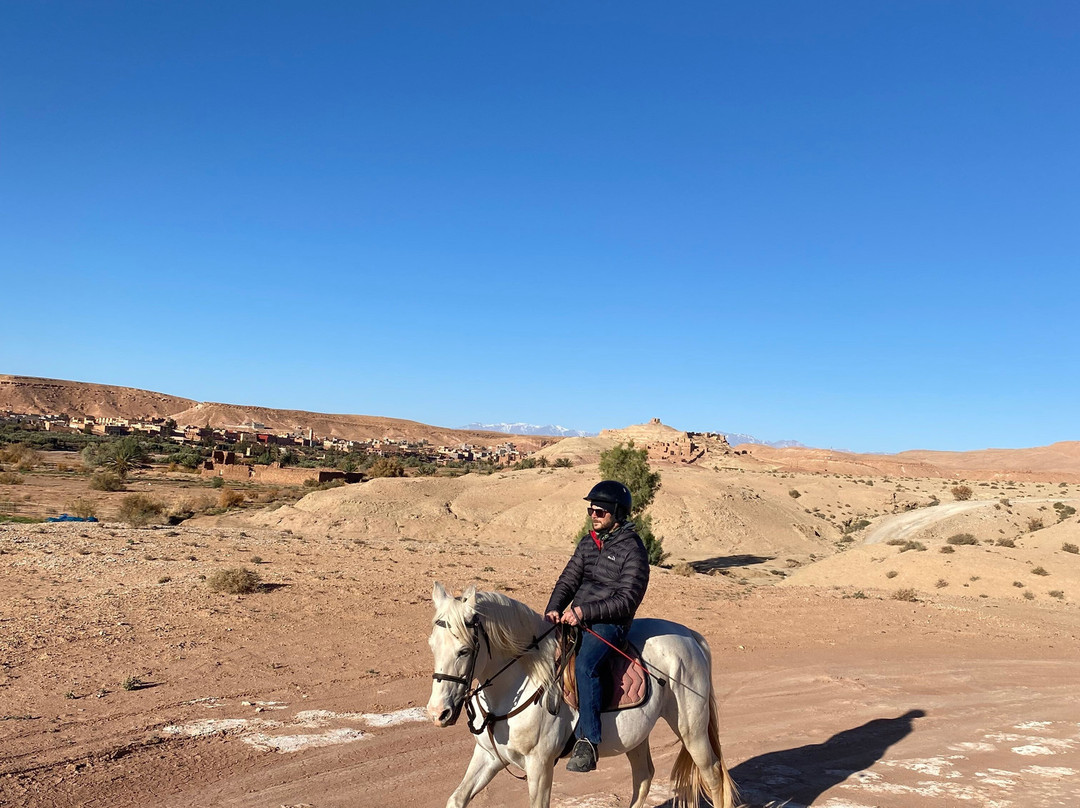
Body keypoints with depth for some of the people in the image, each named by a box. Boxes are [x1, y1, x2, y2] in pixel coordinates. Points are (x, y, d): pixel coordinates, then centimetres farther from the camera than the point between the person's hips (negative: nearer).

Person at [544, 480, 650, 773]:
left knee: (584, 665, -33)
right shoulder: (587, 544, 15)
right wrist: (554, 610, -7)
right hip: (574, 619, 7)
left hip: (609, 625, -7)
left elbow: (627, 601, -14)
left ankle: (588, 741, -27)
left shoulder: (632, 550, -7)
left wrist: (583, 612, -22)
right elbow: (568, 581, 13)